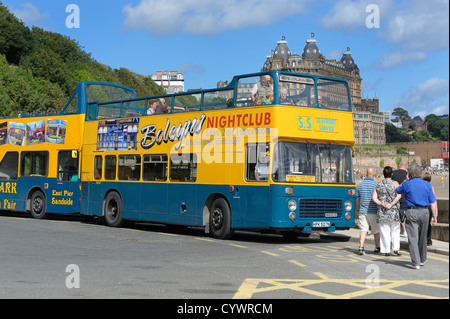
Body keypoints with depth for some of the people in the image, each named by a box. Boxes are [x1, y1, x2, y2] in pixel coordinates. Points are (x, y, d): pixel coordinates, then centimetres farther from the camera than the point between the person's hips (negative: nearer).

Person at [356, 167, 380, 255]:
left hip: (363, 211, 3)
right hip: (374, 212, -3)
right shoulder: (376, 184, -8)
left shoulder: (360, 185, 4)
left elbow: (357, 199, 10)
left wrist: (359, 209, 23)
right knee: (376, 230, 13)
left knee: (364, 229, 2)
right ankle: (377, 247, 26)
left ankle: (361, 247, -16)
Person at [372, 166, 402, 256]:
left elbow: (374, 198, -2)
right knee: (395, 231, 9)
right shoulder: (395, 183, -1)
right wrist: (391, 205, -14)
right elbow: (399, 196, -14)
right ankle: (396, 249, 0)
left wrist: (382, 204, -9)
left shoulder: (378, 185, 7)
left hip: (382, 212, 2)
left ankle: (386, 250, 3)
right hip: (394, 211, -1)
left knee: (385, 232, 4)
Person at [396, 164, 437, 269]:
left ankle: (416, 262, -11)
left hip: (411, 212, -3)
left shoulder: (407, 184, -5)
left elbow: (398, 190, 16)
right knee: (422, 238, 18)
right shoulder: (427, 185, 2)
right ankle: (422, 260, 32)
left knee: (413, 238, -3)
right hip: (424, 212, 3)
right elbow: (433, 202, 0)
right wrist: (434, 216, 5)